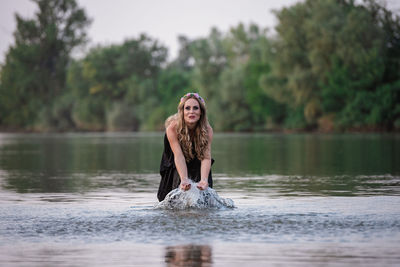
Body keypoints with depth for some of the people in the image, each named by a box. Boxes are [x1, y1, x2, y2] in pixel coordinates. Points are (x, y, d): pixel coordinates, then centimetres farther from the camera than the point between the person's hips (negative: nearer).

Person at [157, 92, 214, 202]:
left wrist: (204, 180, -48)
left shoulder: (207, 130, -24)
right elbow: (178, 156, -35)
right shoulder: (173, 128, -29)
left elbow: (206, 157, -31)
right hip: (176, 168, -1)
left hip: (198, 167, 1)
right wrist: (184, 180, -48)